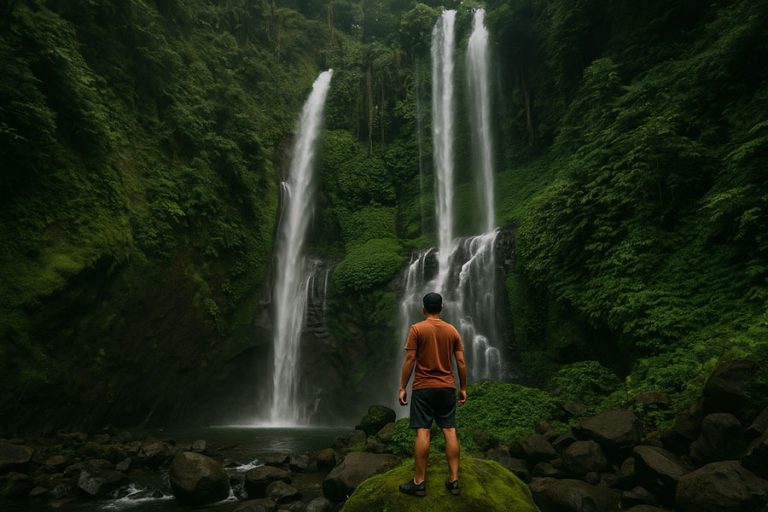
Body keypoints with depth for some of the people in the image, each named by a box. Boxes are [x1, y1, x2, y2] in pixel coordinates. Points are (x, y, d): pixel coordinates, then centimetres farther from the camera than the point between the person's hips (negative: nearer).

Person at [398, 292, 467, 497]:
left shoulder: (417, 329, -5)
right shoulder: (452, 330, 5)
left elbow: (410, 360, -9)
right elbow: (461, 362, 4)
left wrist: (402, 387, -4)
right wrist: (463, 388, 12)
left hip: (423, 388, -3)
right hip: (447, 387, 3)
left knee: (423, 432, -2)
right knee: (450, 431, 5)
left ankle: (419, 482, 2)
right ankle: (454, 480, 8)